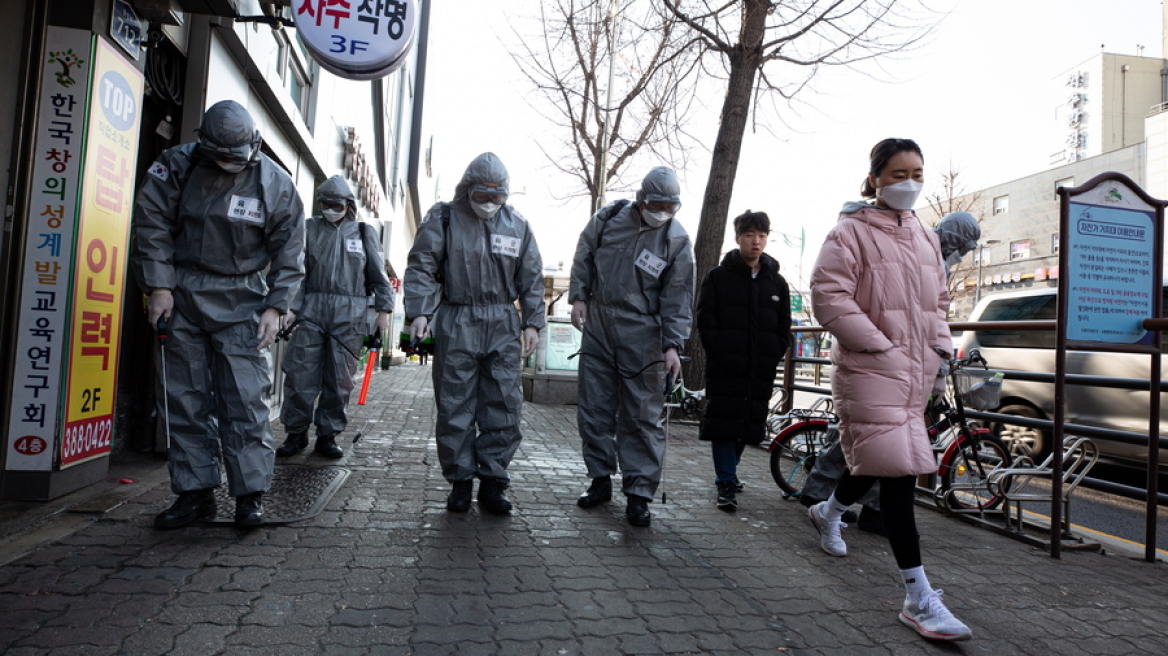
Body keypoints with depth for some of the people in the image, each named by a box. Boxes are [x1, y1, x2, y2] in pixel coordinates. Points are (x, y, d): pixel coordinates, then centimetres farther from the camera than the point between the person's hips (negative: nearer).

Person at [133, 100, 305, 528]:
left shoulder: (275, 184, -3)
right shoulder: (177, 166, -1)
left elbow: (289, 254, 0)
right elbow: (152, 226, 2)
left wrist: (275, 307, -7)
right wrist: (158, 287, -5)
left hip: (241, 303, -2)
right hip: (182, 296, 2)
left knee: (246, 400, -7)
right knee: (185, 400, 5)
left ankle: (250, 495, 2)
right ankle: (194, 493, 16)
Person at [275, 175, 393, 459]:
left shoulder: (364, 233, 11)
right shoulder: (310, 228, 11)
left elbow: (378, 276, 11)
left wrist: (383, 310, 4)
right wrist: (292, 308, -3)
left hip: (349, 316, 0)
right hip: (312, 310, 1)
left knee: (339, 380, 3)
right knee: (300, 374, -2)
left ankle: (328, 435, 15)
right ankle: (296, 433, 13)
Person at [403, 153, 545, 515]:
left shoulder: (517, 225, 10)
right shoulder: (443, 218, 2)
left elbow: (531, 278, 13)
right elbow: (421, 268, -1)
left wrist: (532, 322, 7)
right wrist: (419, 312, -13)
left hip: (503, 328, 2)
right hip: (456, 326, -2)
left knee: (503, 407, 2)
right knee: (455, 407, 2)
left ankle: (492, 482, 12)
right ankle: (460, 480, 15)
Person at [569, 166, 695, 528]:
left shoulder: (677, 242, -4)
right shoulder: (609, 217, 1)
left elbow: (677, 299, -4)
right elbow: (583, 256, 13)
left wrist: (673, 344, -12)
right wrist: (579, 297, 4)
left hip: (641, 335, -3)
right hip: (597, 325, 3)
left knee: (642, 415, -3)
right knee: (594, 408, 8)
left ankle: (639, 492, 7)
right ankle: (601, 479, 23)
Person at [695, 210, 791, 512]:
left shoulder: (777, 282, 13)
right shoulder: (718, 276, 3)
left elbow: (784, 328, 14)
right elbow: (706, 321, -2)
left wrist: (773, 357, 1)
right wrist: (720, 353, -10)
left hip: (761, 372, 4)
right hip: (725, 370, -3)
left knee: (749, 425, 9)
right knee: (724, 423, -5)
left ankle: (727, 474, 28)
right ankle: (727, 484, 2)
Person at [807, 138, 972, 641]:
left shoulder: (926, 238, 16)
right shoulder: (851, 231, -6)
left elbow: (937, 301, 25)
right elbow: (828, 296, -14)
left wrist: (941, 344, 7)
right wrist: (881, 346, -16)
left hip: (917, 373, 8)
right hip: (869, 370, -7)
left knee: (877, 461, 19)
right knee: (898, 472, -11)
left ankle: (829, 511, 49)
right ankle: (919, 598, -3)